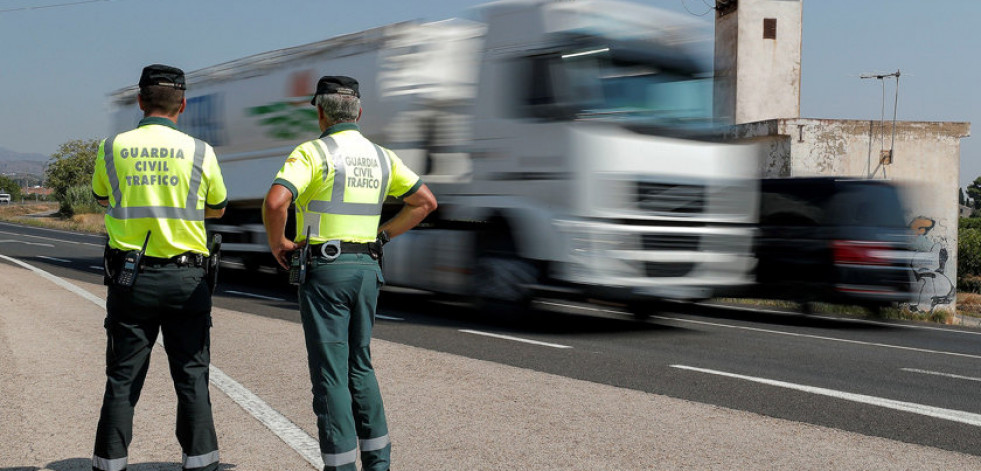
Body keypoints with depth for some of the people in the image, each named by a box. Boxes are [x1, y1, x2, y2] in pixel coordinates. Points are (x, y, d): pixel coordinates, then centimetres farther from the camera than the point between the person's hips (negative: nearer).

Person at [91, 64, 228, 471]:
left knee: (122, 379, 9)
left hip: (130, 277, 1)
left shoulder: (112, 148, -1)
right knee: (191, 377, 6)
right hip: (185, 278, -1)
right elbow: (217, 209, 12)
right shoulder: (199, 152, -4)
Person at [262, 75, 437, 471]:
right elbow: (426, 201, 13)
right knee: (360, 366, 17)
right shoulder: (381, 156, 10)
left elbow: (275, 202, -24)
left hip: (325, 270, -6)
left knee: (330, 372, 0)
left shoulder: (313, 152, -9)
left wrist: (277, 244, -6)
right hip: (367, 269, 6)